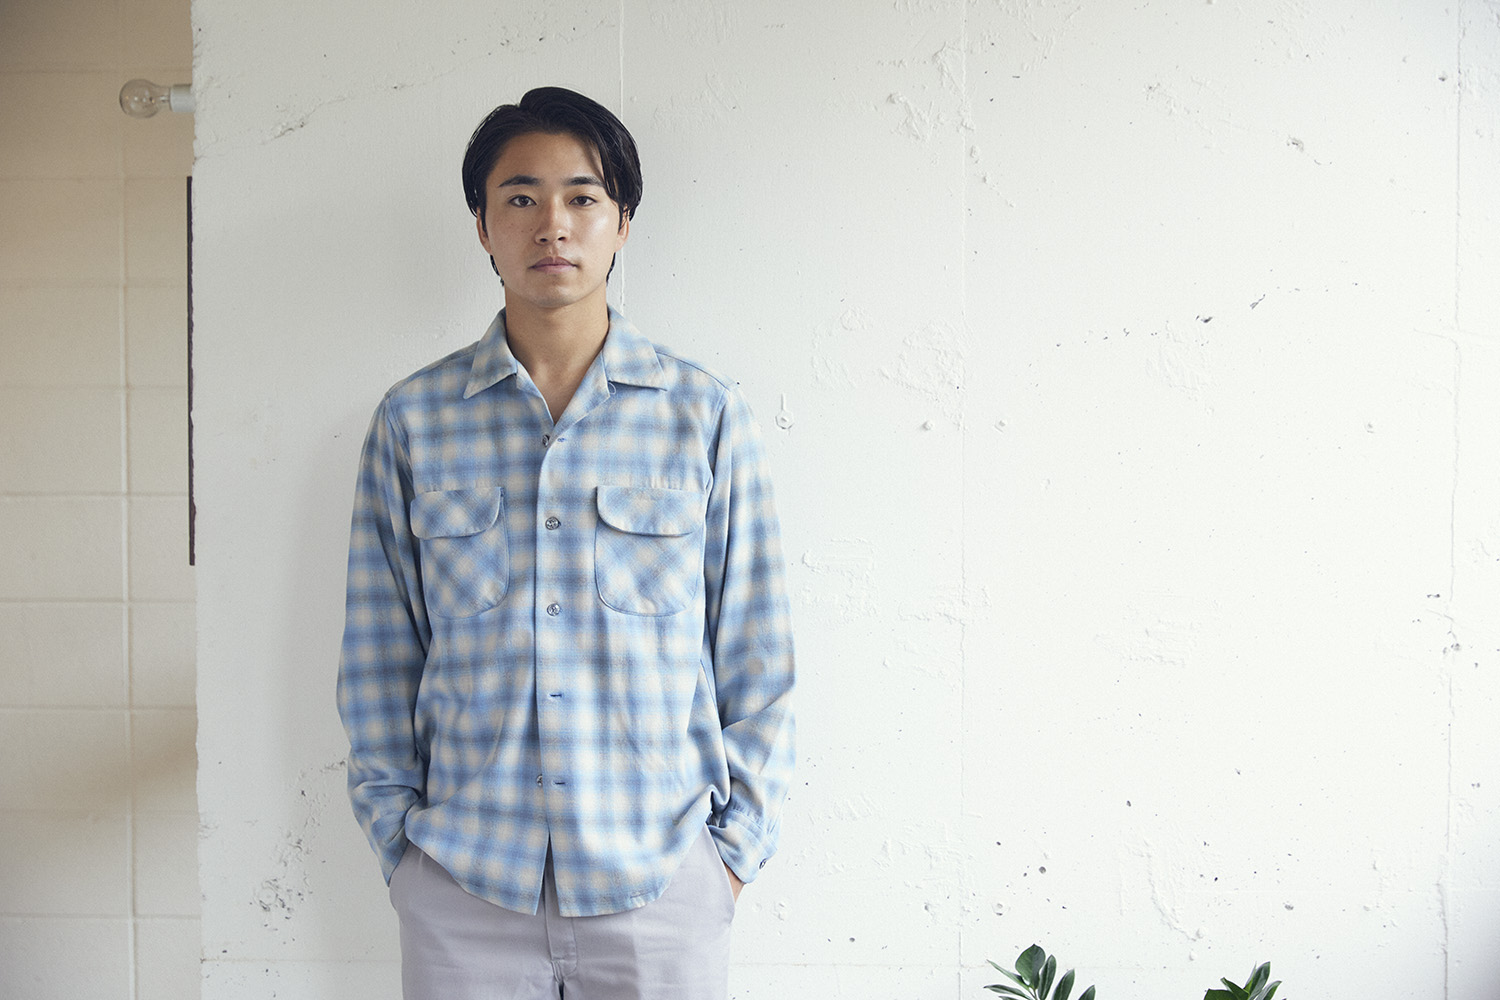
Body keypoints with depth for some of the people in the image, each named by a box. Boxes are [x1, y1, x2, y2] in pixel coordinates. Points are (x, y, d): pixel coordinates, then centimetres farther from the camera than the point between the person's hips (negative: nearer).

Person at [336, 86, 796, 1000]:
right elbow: (380, 659, 6)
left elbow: (755, 657, 2)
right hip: (461, 885, 1)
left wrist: (737, 843, 0)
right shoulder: (413, 419, 2)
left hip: (662, 883, 0)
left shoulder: (706, 415, -1)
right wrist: (397, 837, 4)